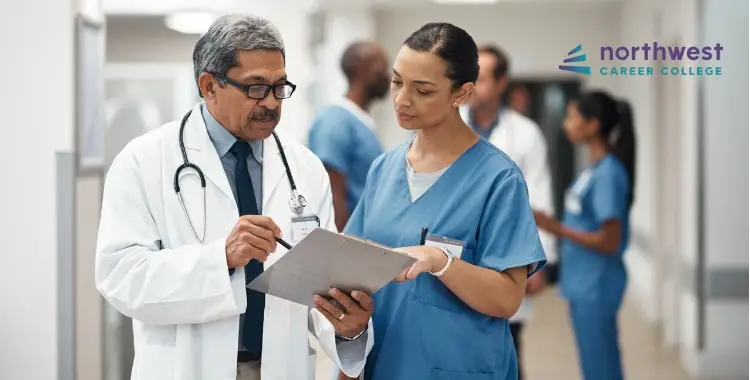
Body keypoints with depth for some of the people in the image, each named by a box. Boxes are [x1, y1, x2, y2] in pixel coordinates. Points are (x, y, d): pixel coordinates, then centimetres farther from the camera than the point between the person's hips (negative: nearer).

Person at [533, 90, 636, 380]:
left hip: (596, 287, -10)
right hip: (584, 285, 10)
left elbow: (609, 241, -21)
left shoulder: (608, 174, -19)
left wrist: (556, 228, -23)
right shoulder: (595, 169, 10)